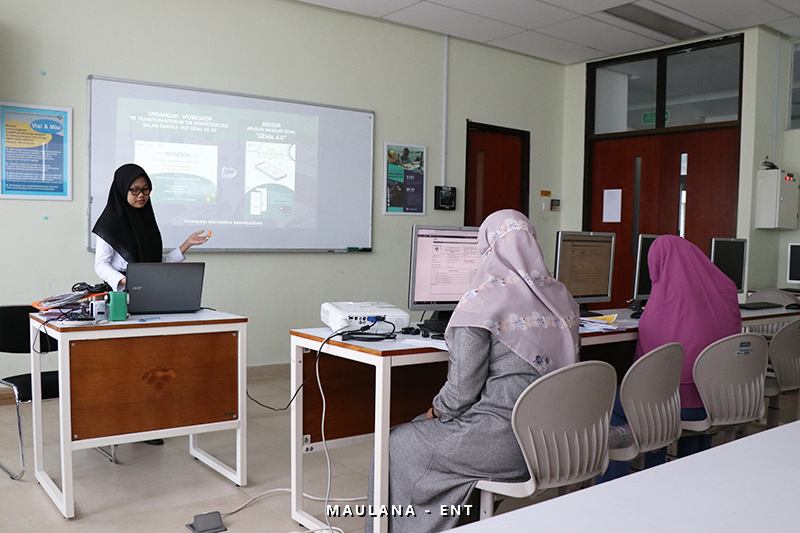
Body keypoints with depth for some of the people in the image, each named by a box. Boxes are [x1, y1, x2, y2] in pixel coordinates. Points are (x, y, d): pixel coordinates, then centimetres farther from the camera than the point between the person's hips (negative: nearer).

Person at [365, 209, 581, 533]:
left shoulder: (482, 301, -16)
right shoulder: (562, 298, 5)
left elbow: (463, 389, -15)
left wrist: (437, 409, 6)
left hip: (504, 443, -8)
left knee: (396, 445, 13)